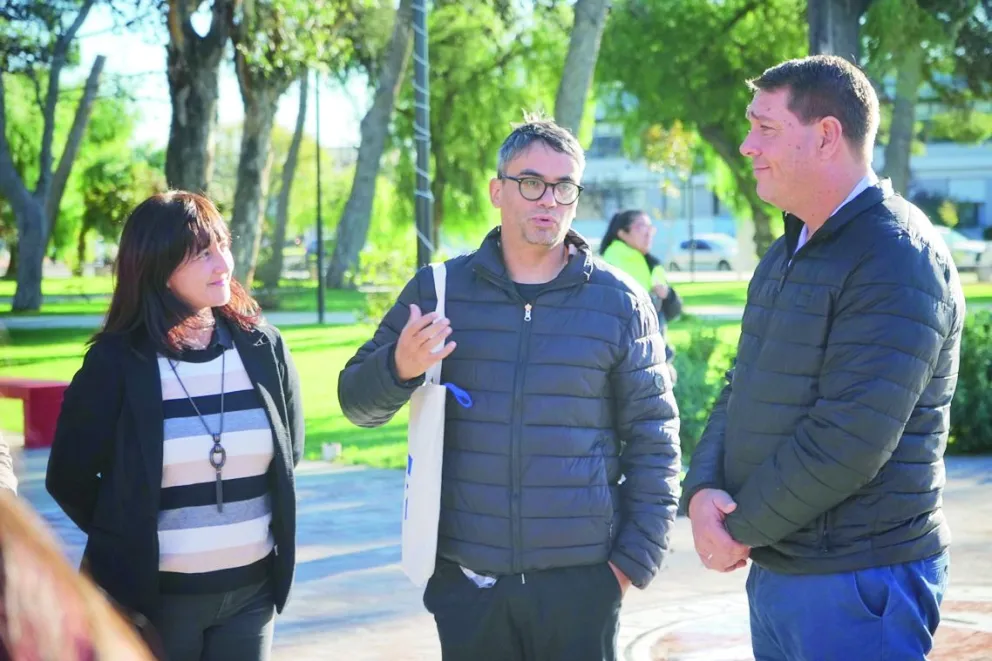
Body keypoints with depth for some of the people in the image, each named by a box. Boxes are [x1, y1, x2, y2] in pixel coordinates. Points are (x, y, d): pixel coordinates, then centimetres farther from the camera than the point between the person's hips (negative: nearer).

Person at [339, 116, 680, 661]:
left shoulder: (619, 302, 2)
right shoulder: (439, 290, 4)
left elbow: (653, 439, 5)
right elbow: (357, 401, 8)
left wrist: (637, 557, -1)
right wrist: (400, 367, -13)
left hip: (583, 581, -1)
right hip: (465, 582, 1)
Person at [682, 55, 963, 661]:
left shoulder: (897, 261, -17)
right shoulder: (787, 254, 13)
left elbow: (848, 438, -24)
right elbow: (741, 389, 12)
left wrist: (740, 529, -14)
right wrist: (703, 490, -7)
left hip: (859, 585, -8)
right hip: (774, 571, 8)